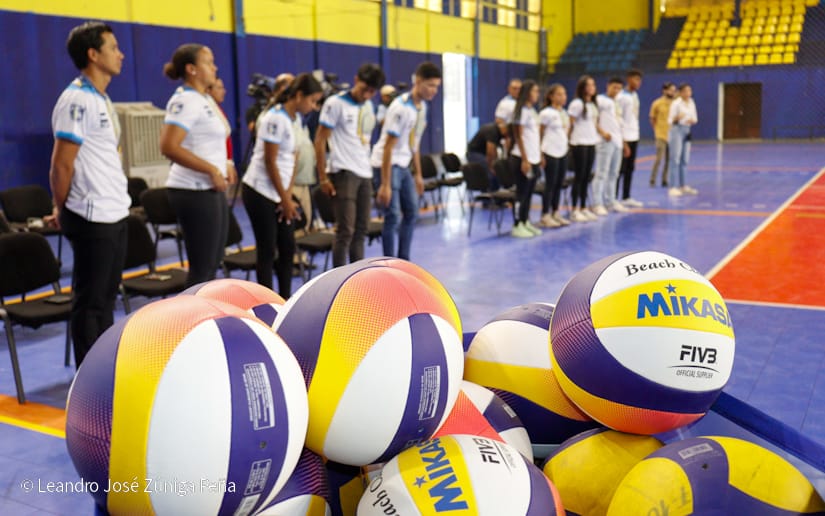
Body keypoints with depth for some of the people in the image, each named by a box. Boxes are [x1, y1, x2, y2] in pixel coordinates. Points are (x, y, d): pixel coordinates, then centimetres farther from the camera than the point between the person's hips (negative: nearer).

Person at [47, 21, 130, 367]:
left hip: (115, 213, 9)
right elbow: (61, 166, -15)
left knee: (106, 297, 15)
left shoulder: (101, 99, 14)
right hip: (91, 218, -9)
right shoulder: (77, 101, -16)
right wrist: (62, 212, -2)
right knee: (89, 301, 0)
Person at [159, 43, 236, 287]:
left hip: (212, 190, 10)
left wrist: (223, 165, 10)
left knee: (211, 264, 15)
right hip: (196, 192, -10)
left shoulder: (205, 99, 15)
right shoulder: (185, 101, -15)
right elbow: (169, 146, -25)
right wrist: (212, 170, -22)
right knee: (202, 267, -3)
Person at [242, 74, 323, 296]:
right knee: (267, 251, -2)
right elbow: (270, 162, -18)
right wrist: (285, 199, -13)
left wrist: (287, 197, 2)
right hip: (260, 192, -8)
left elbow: (292, 161, 10)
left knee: (288, 249, 9)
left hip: (279, 194, 8)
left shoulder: (295, 118, 9)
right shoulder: (276, 118, -17)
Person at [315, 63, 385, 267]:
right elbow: (320, 141, -8)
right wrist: (323, 178, -11)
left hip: (365, 174, 7)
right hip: (343, 173, -7)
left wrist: (368, 169, 13)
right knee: (345, 231, -8)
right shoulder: (336, 103, -7)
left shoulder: (368, 106, 14)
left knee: (361, 230, 10)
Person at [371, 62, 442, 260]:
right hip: (388, 165, -9)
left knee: (411, 213, 12)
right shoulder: (401, 107, -21)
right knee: (393, 216, -8)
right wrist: (385, 184, -22)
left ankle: (403, 262, 23)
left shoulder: (422, 106, 5)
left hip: (404, 166, 9)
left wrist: (418, 174, 16)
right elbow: (388, 147, -21)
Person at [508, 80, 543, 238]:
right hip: (523, 159, -8)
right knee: (522, 193, -4)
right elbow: (519, 137, -14)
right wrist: (525, 159, -18)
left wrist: (540, 156, 16)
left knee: (529, 192, 10)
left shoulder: (533, 111, 15)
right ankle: (518, 226, 1)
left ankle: (525, 222, 17)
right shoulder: (522, 111, -10)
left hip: (534, 158, 8)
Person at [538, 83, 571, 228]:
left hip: (563, 151, 7)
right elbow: (540, 134, -9)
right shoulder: (546, 113, -10)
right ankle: (545, 216, 5)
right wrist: (541, 154, -10)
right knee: (550, 184, -3)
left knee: (559, 184, 9)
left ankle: (555, 213, 18)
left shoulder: (564, 113, 11)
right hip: (550, 152, -7)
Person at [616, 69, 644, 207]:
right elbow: (618, 120, -14)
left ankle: (626, 197, 18)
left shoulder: (635, 95, 13)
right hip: (625, 138, -8)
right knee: (620, 169, -4)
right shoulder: (621, 97, -12)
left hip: (634, 137, 8)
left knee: (630, 169, 11)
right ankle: (614, 199, 1)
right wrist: (624, 142, -15)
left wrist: (635, 136, 11)